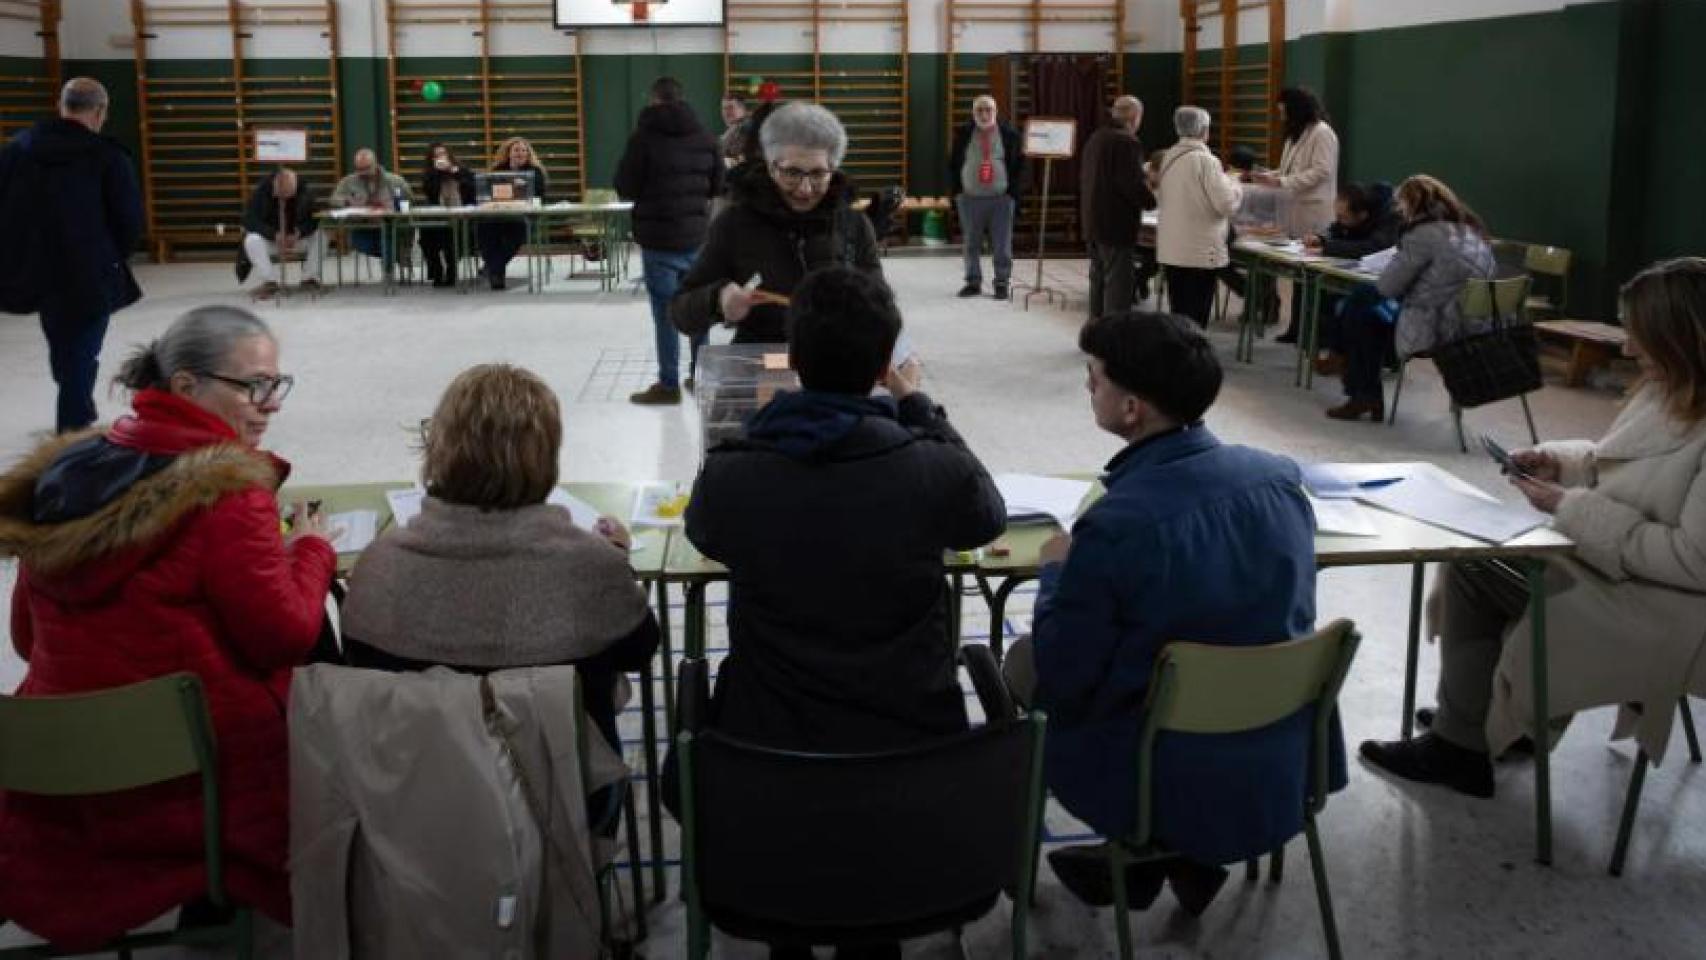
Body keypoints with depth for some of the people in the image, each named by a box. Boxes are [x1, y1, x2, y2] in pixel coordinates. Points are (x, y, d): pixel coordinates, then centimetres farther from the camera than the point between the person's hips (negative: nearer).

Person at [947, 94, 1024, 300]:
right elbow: (953, 164, 10)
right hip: (970, 198, 2)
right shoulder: (963, 134, 4)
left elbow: (1019, 165, 4)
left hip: (1001, 198, -1)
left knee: (1002, 245, 0)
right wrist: (956, 192, 3)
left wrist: (1015, 194, -2)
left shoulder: (1009, 134, 1)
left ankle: (1001, 283, 9)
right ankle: (973, 281, 18)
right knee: (971, 244, 8)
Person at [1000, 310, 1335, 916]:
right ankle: (1187, 858, 26)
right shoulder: (1281, 477, -9)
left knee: (1022, 662, 18)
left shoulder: (1115, 527, -29)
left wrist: (1056, 572, 0)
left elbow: (1059, 682, -18)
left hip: (1178, 783, -6)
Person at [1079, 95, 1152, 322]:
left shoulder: (1095, 139, 11)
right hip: (1117, 224, -9)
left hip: (1092, 222, 9)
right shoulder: (1128, 142, -17)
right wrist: (1152, 200, -5)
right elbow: (1133, 185, -22)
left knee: (1098, 281, 18)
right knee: (1118, 285, -5)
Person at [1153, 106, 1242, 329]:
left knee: (1178, 315, 13)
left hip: (1171, 249, 7)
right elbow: (1226, 204, -16)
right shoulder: (1206, 160, -15)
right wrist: (1234, 184, 4)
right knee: (1196, 318, -1)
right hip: (1201, 251, -7)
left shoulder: (1169, 158, 6)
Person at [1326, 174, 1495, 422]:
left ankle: (1363, 398, 26)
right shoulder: (1472, 231, 9)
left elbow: (1386, 287, -13)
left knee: (1356, 322, 14)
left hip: (1436, 332, -9)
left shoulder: (1424, 235, -16)